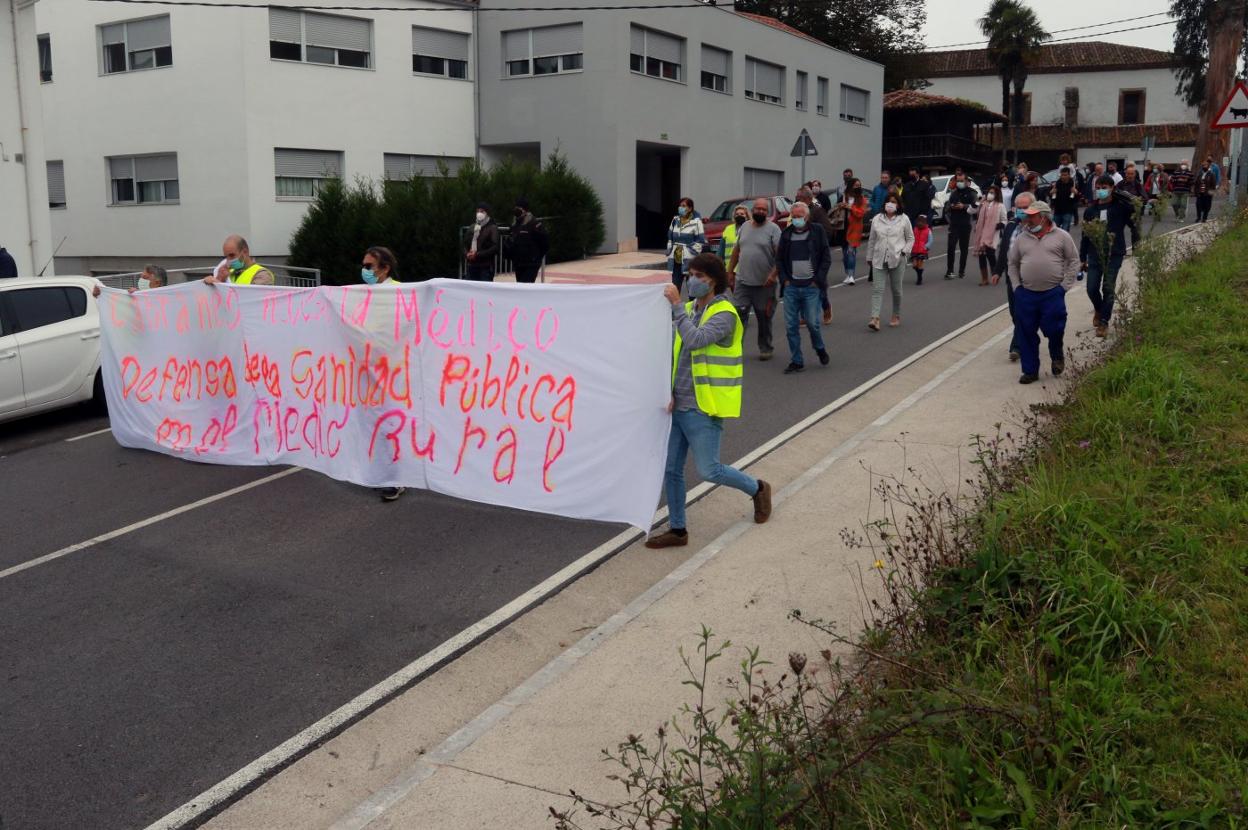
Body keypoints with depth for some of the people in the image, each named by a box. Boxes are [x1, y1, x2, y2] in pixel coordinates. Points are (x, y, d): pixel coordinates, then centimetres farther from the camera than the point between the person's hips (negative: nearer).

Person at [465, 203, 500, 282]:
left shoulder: (492, 228, -3)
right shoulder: (473, 227, 16)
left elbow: (495, 247, -11)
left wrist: (478, 254, -16)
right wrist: (467, 254, -1)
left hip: (486, 267, -6)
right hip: (472, 266, 6)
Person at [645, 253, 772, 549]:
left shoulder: (724, 314, -12)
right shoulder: (688, 310, 12)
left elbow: (695, 340, -28)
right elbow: (673, 353, 11)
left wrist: (676, 305, -22)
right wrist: (669, 390, -1)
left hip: (704, 408, -7)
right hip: (677, 405, 7)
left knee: (708, 470, -2)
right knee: (671, 469, 8)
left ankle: (757, 489, 24)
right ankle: (677, 530, 20)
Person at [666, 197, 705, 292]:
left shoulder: (696, 222, -8)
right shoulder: (675, 220, 11)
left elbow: (701, 241, -8)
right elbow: (670, 238, 18)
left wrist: (691, 253, -11)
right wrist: (670, 253, 11)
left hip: (689, 261, -6)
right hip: (676, 261, 6)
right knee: (675, 287, 6)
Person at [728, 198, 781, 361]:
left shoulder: (773, 229, -6)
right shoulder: (744, 227, 11)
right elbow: (736, 250, 18)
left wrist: (773, 274, -22)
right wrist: (730, 271, 14)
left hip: (764, 283, -4)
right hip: (742, 280, 4)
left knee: (764, 317, 8)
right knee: (738, 313, -3)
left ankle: (765, 349, 21)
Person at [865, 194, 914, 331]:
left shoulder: (904, 219, 1)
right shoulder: (877, 219, 6)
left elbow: (910, 239, 8)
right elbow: (872, 240, 11)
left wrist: (904, 252, -7)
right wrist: (869, 257, 13)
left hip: (897, 260, -1)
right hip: (879, 260, 1)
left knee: (896, 289, 9)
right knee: (877, 289, -9)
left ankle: (896, 316, 24)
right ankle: (875, 318, -17)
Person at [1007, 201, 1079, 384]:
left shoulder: (1061, 236, 1)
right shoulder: (1022, 239, 9)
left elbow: (1073, 260, 4)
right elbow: (1013, 264, 17)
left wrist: (1065, 285, -4)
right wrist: (1017, 285, 6)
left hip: (1053, 293, -3)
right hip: (1026, 294, 3)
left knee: (1054, 329, -5)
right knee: (1027, 333, 4)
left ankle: (1057, 356, 27)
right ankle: (1030, 371, 15)